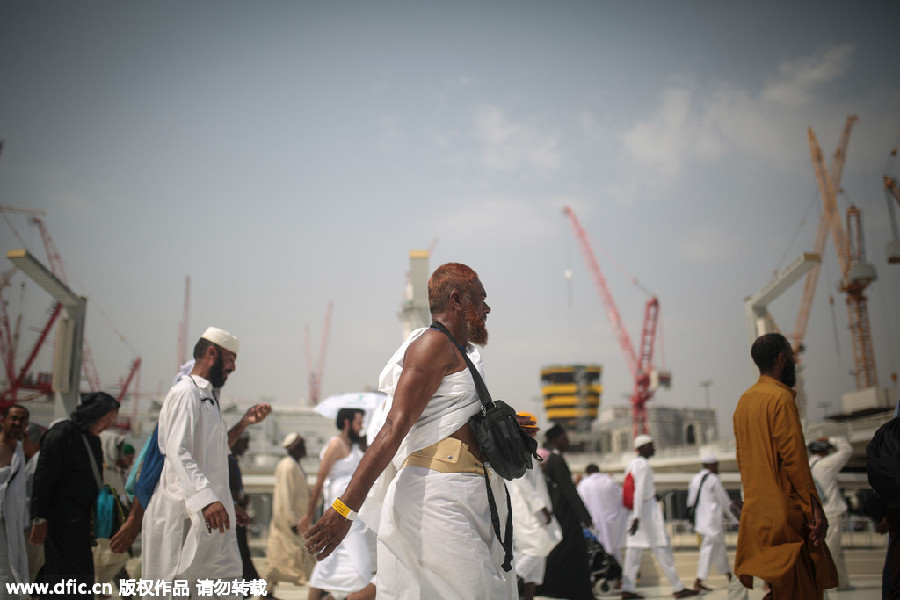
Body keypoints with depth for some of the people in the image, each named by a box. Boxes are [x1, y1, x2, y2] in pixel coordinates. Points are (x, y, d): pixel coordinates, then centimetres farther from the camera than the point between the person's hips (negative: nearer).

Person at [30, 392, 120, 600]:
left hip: (80, 521, 9)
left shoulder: (93, 439, 15)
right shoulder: (61, 435, -12)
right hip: (61, 521, -9)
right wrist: (39, 519, -16)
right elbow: (43, 479, -15)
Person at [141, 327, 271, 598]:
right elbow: (177, 451, -24)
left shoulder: (207, 396, 20)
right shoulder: (185, 393, -11)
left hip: (209, 513, 10)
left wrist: (244, 423, 15)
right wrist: (206, 499, -35)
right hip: (187, 513, -10)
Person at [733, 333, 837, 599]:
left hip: (753, 510, 8)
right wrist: (815, 509, -14)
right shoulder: (781, 398, -13)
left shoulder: (744, 400, 13)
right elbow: (794, 458, -18)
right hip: (783, 511, -8)